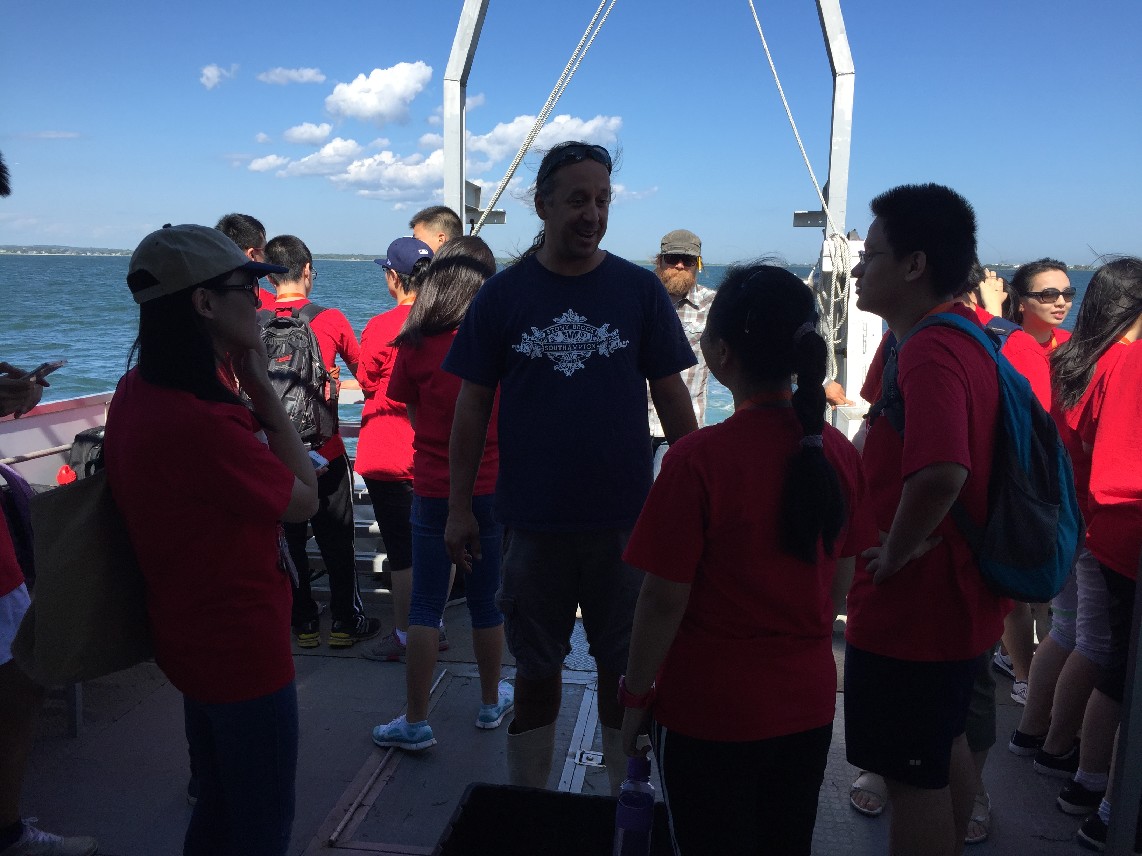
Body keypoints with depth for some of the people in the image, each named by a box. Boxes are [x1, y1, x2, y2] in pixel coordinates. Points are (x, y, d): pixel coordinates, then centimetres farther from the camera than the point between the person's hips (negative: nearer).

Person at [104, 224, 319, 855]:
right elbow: (303, 499, -17)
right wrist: (261, 385, -16)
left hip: (188, 636, 9)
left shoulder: (137, 392, -1)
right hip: (242, 647, -9)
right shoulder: (200, 420, -32)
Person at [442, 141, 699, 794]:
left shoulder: (640, 289, -1)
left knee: (625, 671, 13)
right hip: (533, 519, 0)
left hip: (625, 519, 0)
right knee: (536, 672, 14)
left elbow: (672, 397, 2)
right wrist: (460, 506, 0)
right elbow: (472, 405, 1)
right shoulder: (503, 294, -1)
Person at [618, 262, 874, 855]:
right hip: (808, 703, 5)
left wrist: (636, 696, -4)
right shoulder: (838, 452, -6)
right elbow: (840, 584, 4)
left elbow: (664, 600, -18)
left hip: (710, 711, -5)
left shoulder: (698, 459, -23)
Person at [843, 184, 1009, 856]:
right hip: (962, 598, 10)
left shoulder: (930, 354, -26)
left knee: (914, 775, 7)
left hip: (915, 608, -10)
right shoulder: (967, 335, 6)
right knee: (946, 747, 26)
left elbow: (940, 473, -42)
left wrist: (896, 553, -25)